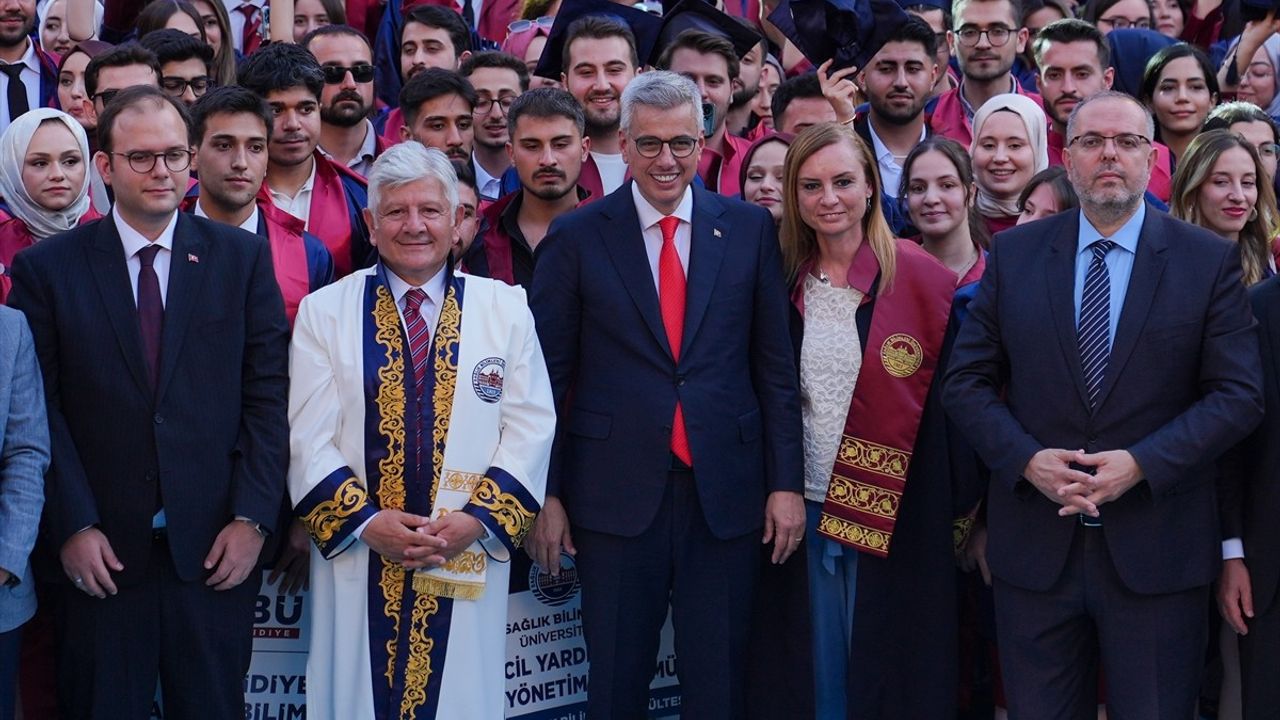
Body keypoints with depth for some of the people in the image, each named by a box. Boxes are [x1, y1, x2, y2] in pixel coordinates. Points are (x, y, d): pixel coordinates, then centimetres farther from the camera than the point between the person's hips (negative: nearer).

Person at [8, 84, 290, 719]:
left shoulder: (242, 258, 5)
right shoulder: (46, 268, 2)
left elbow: (268, 394, 2)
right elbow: (41, 409, -2)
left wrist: (253, 519, -6)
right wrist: (73, 526, -9)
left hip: (215, 548, 1)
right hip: (99, 552, -1)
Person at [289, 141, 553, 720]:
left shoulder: (506, 309, 6)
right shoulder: (325, 313, 4)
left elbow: (531, 428, 1)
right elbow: (309, 438, -1)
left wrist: (478, 520, -11)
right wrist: (365, 522, -13)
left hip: (469, 563, 1)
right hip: (357, 560, 0)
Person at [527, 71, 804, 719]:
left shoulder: (749, 229, 5)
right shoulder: (576, 238, 1)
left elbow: (776, 366, 5)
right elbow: (547, 375, 1)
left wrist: (786, 482, 1)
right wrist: (547, 495, -2)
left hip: (724, 491, 1)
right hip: (617, 492, -1)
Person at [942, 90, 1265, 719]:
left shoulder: (1210, 261, 1)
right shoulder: (1013, 255, 6)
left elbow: (1239, 394, -4)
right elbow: (966, 381, 5)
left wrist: (1142, 463, -16)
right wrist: (1026, 458, -12)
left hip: (1156, 550, -1)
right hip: (1035, 546, 2)